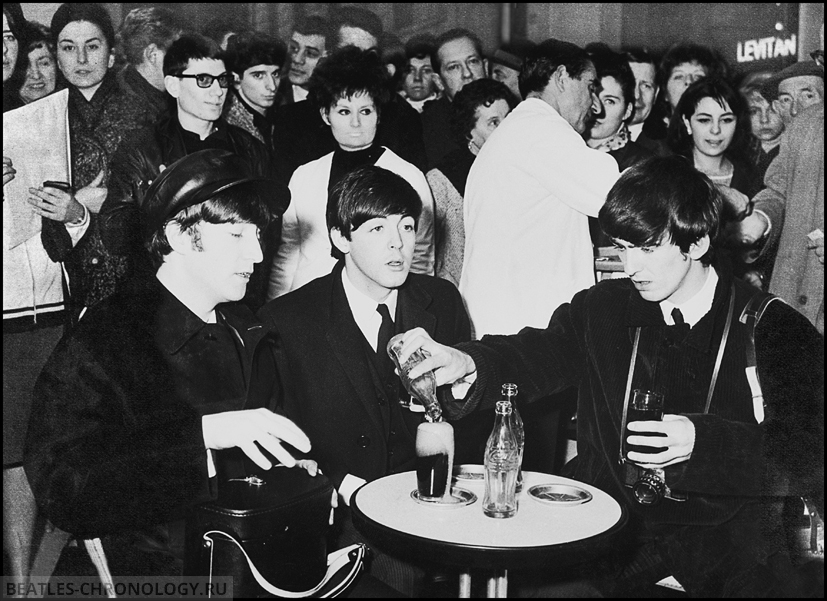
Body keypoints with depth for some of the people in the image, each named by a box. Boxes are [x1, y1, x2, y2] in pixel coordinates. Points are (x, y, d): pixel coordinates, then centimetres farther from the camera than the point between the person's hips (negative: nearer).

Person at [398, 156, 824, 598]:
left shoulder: (777, 331, -4)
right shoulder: (603, 308, 6)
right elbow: (534, 355, -4)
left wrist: (700, 440, -23)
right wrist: (465, 363, -26)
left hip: (728, 530, -1)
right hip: (613, 517, 2)